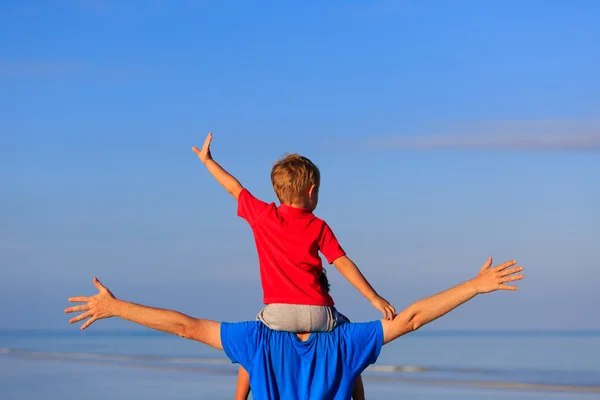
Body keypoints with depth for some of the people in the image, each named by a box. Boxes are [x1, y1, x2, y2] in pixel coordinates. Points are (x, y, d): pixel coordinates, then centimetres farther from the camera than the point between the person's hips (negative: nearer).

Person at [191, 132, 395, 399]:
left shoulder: (262, 216, 6)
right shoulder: (318, 227, 4)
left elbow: (234, 188, 19)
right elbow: (343, 264, 0)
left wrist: (207, 160, 33)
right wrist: (375, 299, 0)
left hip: (278, 314, 1)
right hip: (318, 314, -1)